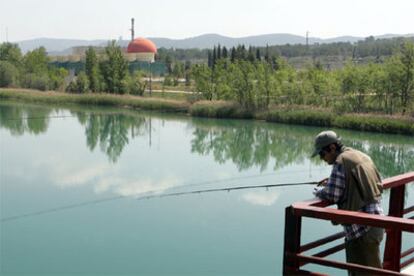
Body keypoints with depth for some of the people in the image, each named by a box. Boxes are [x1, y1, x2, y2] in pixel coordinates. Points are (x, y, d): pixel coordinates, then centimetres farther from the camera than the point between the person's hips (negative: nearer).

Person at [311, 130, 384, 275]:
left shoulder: (341, 162, -14)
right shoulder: (362, 156, 14)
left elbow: (332, 196, -16)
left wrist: (318, 190, 6)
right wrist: (332, 183, 14)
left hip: (361, 227, -9)